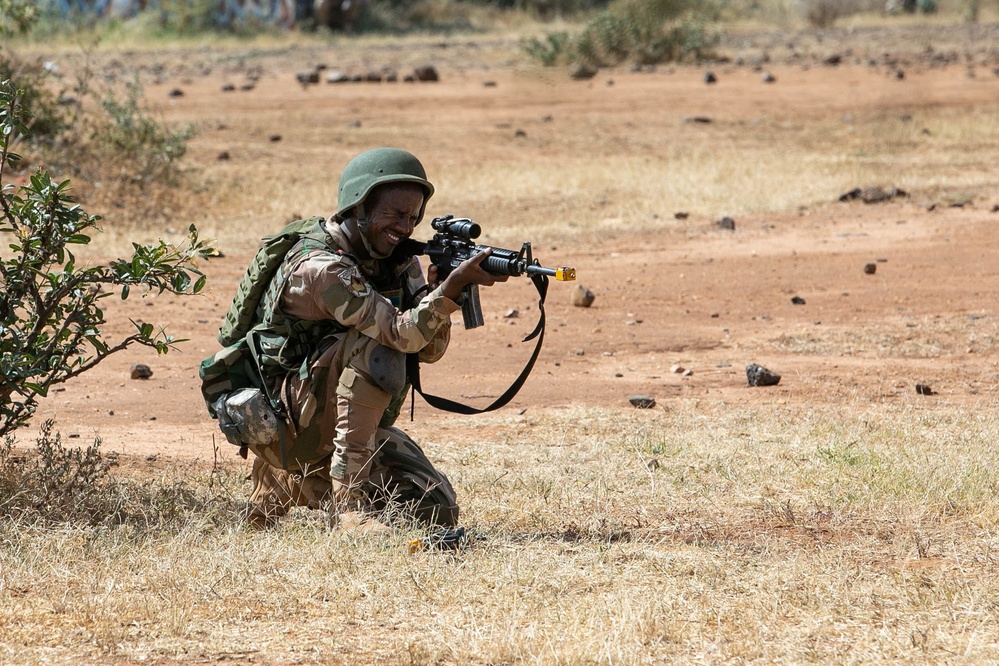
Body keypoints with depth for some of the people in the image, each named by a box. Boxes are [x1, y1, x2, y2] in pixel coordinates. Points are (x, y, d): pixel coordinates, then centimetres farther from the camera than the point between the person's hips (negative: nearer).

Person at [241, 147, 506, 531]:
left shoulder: (399, 262, 4)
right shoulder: (320, 267, -22)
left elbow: (430, 349, -3)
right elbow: (402, 335, -29)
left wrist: (437, 289, -20)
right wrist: (453, 287, -40)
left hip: (350, 424, 8)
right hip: (288, 422, -8)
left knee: (437, 512, -4)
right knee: (378, 348, -30)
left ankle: (290, 484, 17)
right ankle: (349, 501, -27)